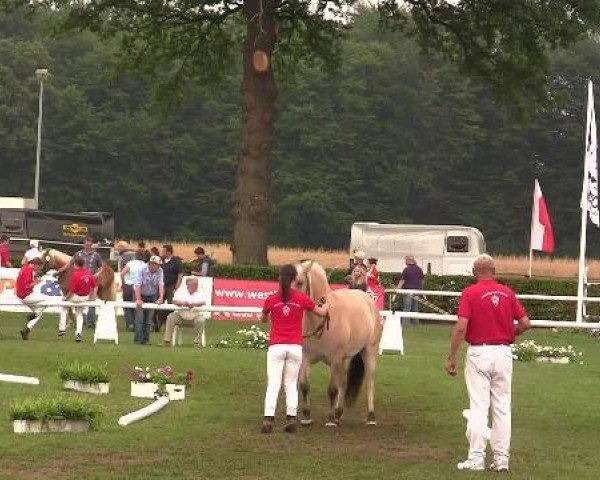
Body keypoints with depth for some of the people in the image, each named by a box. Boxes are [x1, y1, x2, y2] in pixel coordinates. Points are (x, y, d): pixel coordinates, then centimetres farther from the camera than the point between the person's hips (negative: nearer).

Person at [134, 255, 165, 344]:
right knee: (139, 318, -12)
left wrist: (161, 297, -35)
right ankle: (138, 339, -10)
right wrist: (138, 299, -34)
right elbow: (137, 285, -25)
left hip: (152, 296, 3)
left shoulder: (160, 271, -11)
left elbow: (161, 284, -20)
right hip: (141, 295, -3)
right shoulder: (142, 270, -20)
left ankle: (145, 339, 8)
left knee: (149, 319, 0)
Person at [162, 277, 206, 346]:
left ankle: (197, 342, -20)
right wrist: (183, 303, -29)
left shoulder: (200, 292, 5)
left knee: (201, 320, -32)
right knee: (171, 317, -24)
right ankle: (166, 341, -20)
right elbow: (175, 300, -7)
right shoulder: (181, 290, 7)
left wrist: (195, 304, -34)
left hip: (195, 316, -1)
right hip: (181, 316, 1)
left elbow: (203, 302, -13)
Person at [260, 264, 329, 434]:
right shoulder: (302, 299, -2)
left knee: (273, 384, -1)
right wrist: (327, 305, 36)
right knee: (291, 383, 12)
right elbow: (322, 312, 14)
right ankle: (291, 419, 7)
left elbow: (263, 320, 16)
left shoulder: (271, 300, -3)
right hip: (295, 347, 1)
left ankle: (268, 419, -12)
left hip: (276, 347, -1)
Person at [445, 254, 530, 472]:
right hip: (504, 352, 3)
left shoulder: (470, 293, -7)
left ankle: (476, 459, -1)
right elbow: (525, 323, 2)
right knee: (502, 407, 9)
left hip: (479, 352, -3)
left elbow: (461, 327, -15)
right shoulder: (507, 293, 5)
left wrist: (451, 358, -10)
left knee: (478, 407, -1)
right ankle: (502, 458, 10)